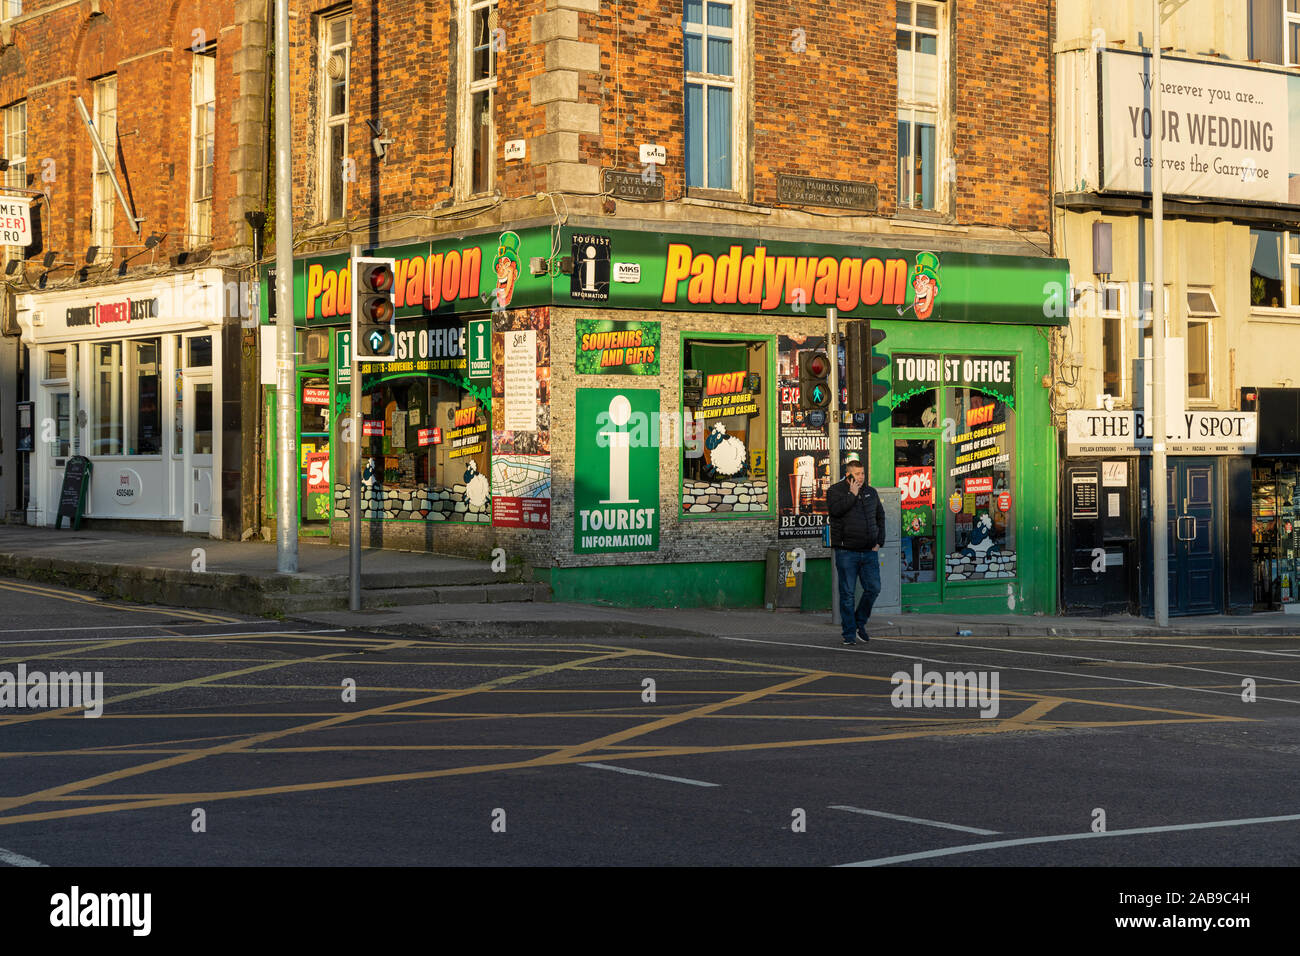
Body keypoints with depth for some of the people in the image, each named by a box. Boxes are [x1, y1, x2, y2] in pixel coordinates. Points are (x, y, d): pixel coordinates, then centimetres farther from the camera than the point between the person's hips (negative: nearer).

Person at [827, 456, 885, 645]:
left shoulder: (871, 492, 13)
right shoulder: (836, 491, -1)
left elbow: (880, 516, 21)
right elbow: (835, 509, -20)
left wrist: (879, 541, 12)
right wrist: (852, 494, -16)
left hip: (869, 551, 4)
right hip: (846, 551, -4)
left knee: (873, 588, 0)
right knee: (847, 593, -2)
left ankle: (860, 622, 22)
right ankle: (849, 633, 4)